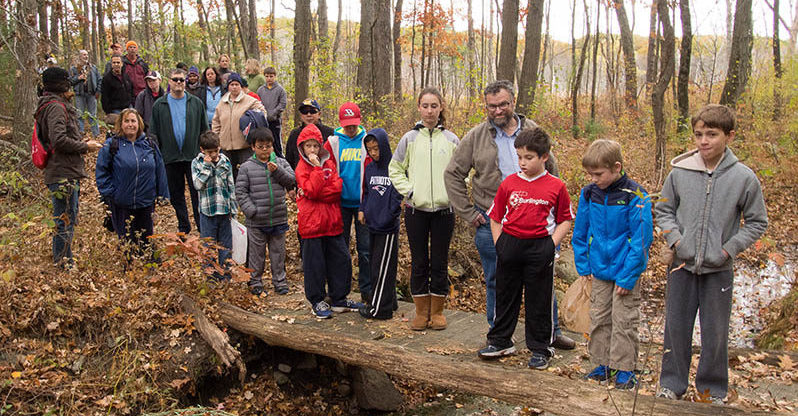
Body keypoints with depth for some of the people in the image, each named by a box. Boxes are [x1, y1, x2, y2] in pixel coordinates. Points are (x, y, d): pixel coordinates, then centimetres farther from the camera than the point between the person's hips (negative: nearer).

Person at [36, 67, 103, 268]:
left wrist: (82, 143, 11)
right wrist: (85, 146, -13)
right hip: (63, 175, -11)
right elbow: (59, 140, -24)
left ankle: (63, 262, 28)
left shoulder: (57, 106, 19)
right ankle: (63, 264, 2)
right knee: (65, 222, -4)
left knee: (67, 221, 18)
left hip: (66, 174, 11)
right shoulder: (56, 107, -13)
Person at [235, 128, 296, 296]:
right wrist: (251, 211, -13)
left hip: (279, 219, 2)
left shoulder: (281, 163, 5)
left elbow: (292, 182, -3)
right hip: (256, 222, -2)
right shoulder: (246, 167, -3)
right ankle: (255, 282, 22)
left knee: (278, 252, 13)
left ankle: (280, 281, 25)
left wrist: (277, 171, -18)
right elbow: (240, 191, -3)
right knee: (256, 253, 8)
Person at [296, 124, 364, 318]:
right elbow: (311, 190, -18)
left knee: (342, 260, 9)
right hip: (312, 223, -5)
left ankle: (339, 299, 21)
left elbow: (337, 187, -5)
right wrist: (317, 168, -19)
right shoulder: (302, 168, -2)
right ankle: (317, 301, 16)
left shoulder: (329, 163, 9)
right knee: (314, 263, 3)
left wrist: (314, 193, -13)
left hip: (333, 221, 5)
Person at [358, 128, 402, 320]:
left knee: (383, 268, -2)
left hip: (388, 227, -7)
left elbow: (400, 194, -9)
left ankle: (379, 308, 6)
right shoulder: (369, 168, 11)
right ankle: (388, 302, 25)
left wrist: (390, 214, -16)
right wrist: (362, 209, 5)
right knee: (375, 265, 13)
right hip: (372, 225, 7)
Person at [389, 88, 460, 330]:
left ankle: (437, 311, 19)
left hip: (444, 210, 0)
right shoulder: (409, 139, 3)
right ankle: (421, 312, 18)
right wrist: (408, 190, -4)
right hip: (416, 210, 0)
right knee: (419, 263, 7)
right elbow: (395, 169, 8)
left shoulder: (451, 140, 3)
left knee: (440, 263, 7)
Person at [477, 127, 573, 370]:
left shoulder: (556, 186, -3)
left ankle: (540, 348, 19)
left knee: (539, 300, 6)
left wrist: (551, 245, -7)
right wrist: (499, 245, 1)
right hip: (510, 244, 3)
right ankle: (500, 341, 29)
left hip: (540, 248, -2)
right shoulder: (509, 183, 2)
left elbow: (565, 220, 4)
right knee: (505, 295, 14)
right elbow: (495, 217, 9)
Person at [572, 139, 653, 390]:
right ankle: (602, 365, 26)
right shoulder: (589, 194, -2)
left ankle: (625, 370, 18)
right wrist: (583, 265, 5)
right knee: (599, 320, 13)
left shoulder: (635, 196, -17)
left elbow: (642, 239, -15)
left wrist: (628, 276, -15)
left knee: (624, 322, 5)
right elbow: (580, 233, 9)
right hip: (599, 270, 5)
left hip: (625, 271, -5)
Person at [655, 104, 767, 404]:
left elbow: (757, 222, 2)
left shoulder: (744, 178, -9)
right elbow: (664, 210, 8)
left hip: (719, 269, -1)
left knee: (715, 333, 10)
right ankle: (672, 383, 29)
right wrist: (674, 238, -7)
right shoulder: (679, 172, -6)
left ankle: (713, 389, 29)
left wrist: (729, 249, -9)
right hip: (682, 265, 1)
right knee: (676, 328, 12)